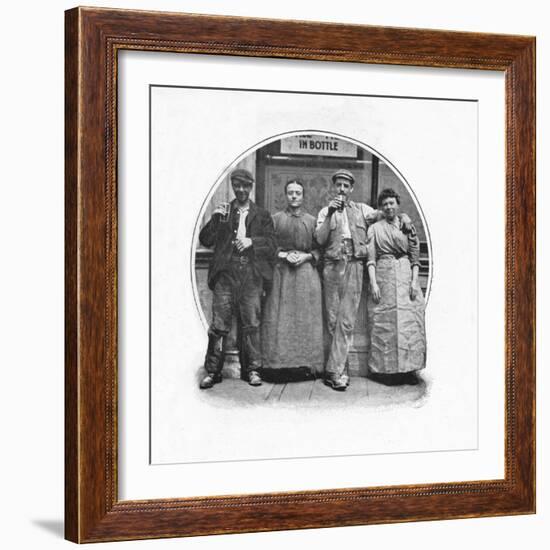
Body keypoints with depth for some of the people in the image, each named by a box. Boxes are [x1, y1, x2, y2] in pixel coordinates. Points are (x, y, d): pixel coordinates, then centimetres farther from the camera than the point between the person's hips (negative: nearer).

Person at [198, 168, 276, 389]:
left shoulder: (262, 215, 15)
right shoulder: (222, 212, 16)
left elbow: (271, 244, 6)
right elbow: (205, 240, 9)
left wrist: (252, 242, -11)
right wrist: (215, 219, -6)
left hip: (251, 273, 0)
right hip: (226, 272, 0)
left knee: (251, 323, -1)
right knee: (219, 323, -4)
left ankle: (252, 370, 7)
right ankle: (212, 371, 1)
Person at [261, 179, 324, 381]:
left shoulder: (312, 221, 9)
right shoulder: (276, 219, 8)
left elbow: (319, 249, 8)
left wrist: (306, 256, -10)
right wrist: (283, 254, -10)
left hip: (306, 272, 1)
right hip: (280, 272, 0)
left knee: (305, 318, -1)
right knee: (280, 318, -4)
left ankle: (305, 364, 2)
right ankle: (279, 365, -1)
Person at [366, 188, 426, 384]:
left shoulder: (408, 227, 13)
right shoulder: (375, 229, 8)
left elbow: (415, 257, 10)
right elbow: (370, 258, 2)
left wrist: (414, 281, -2)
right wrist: (373, 283, -9)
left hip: (405, 276, 2)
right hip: (384, 276, -1)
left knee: (409, 323, -4)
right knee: (384, 324, -4)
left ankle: (408, 369, 0)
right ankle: (385, 370, -1)